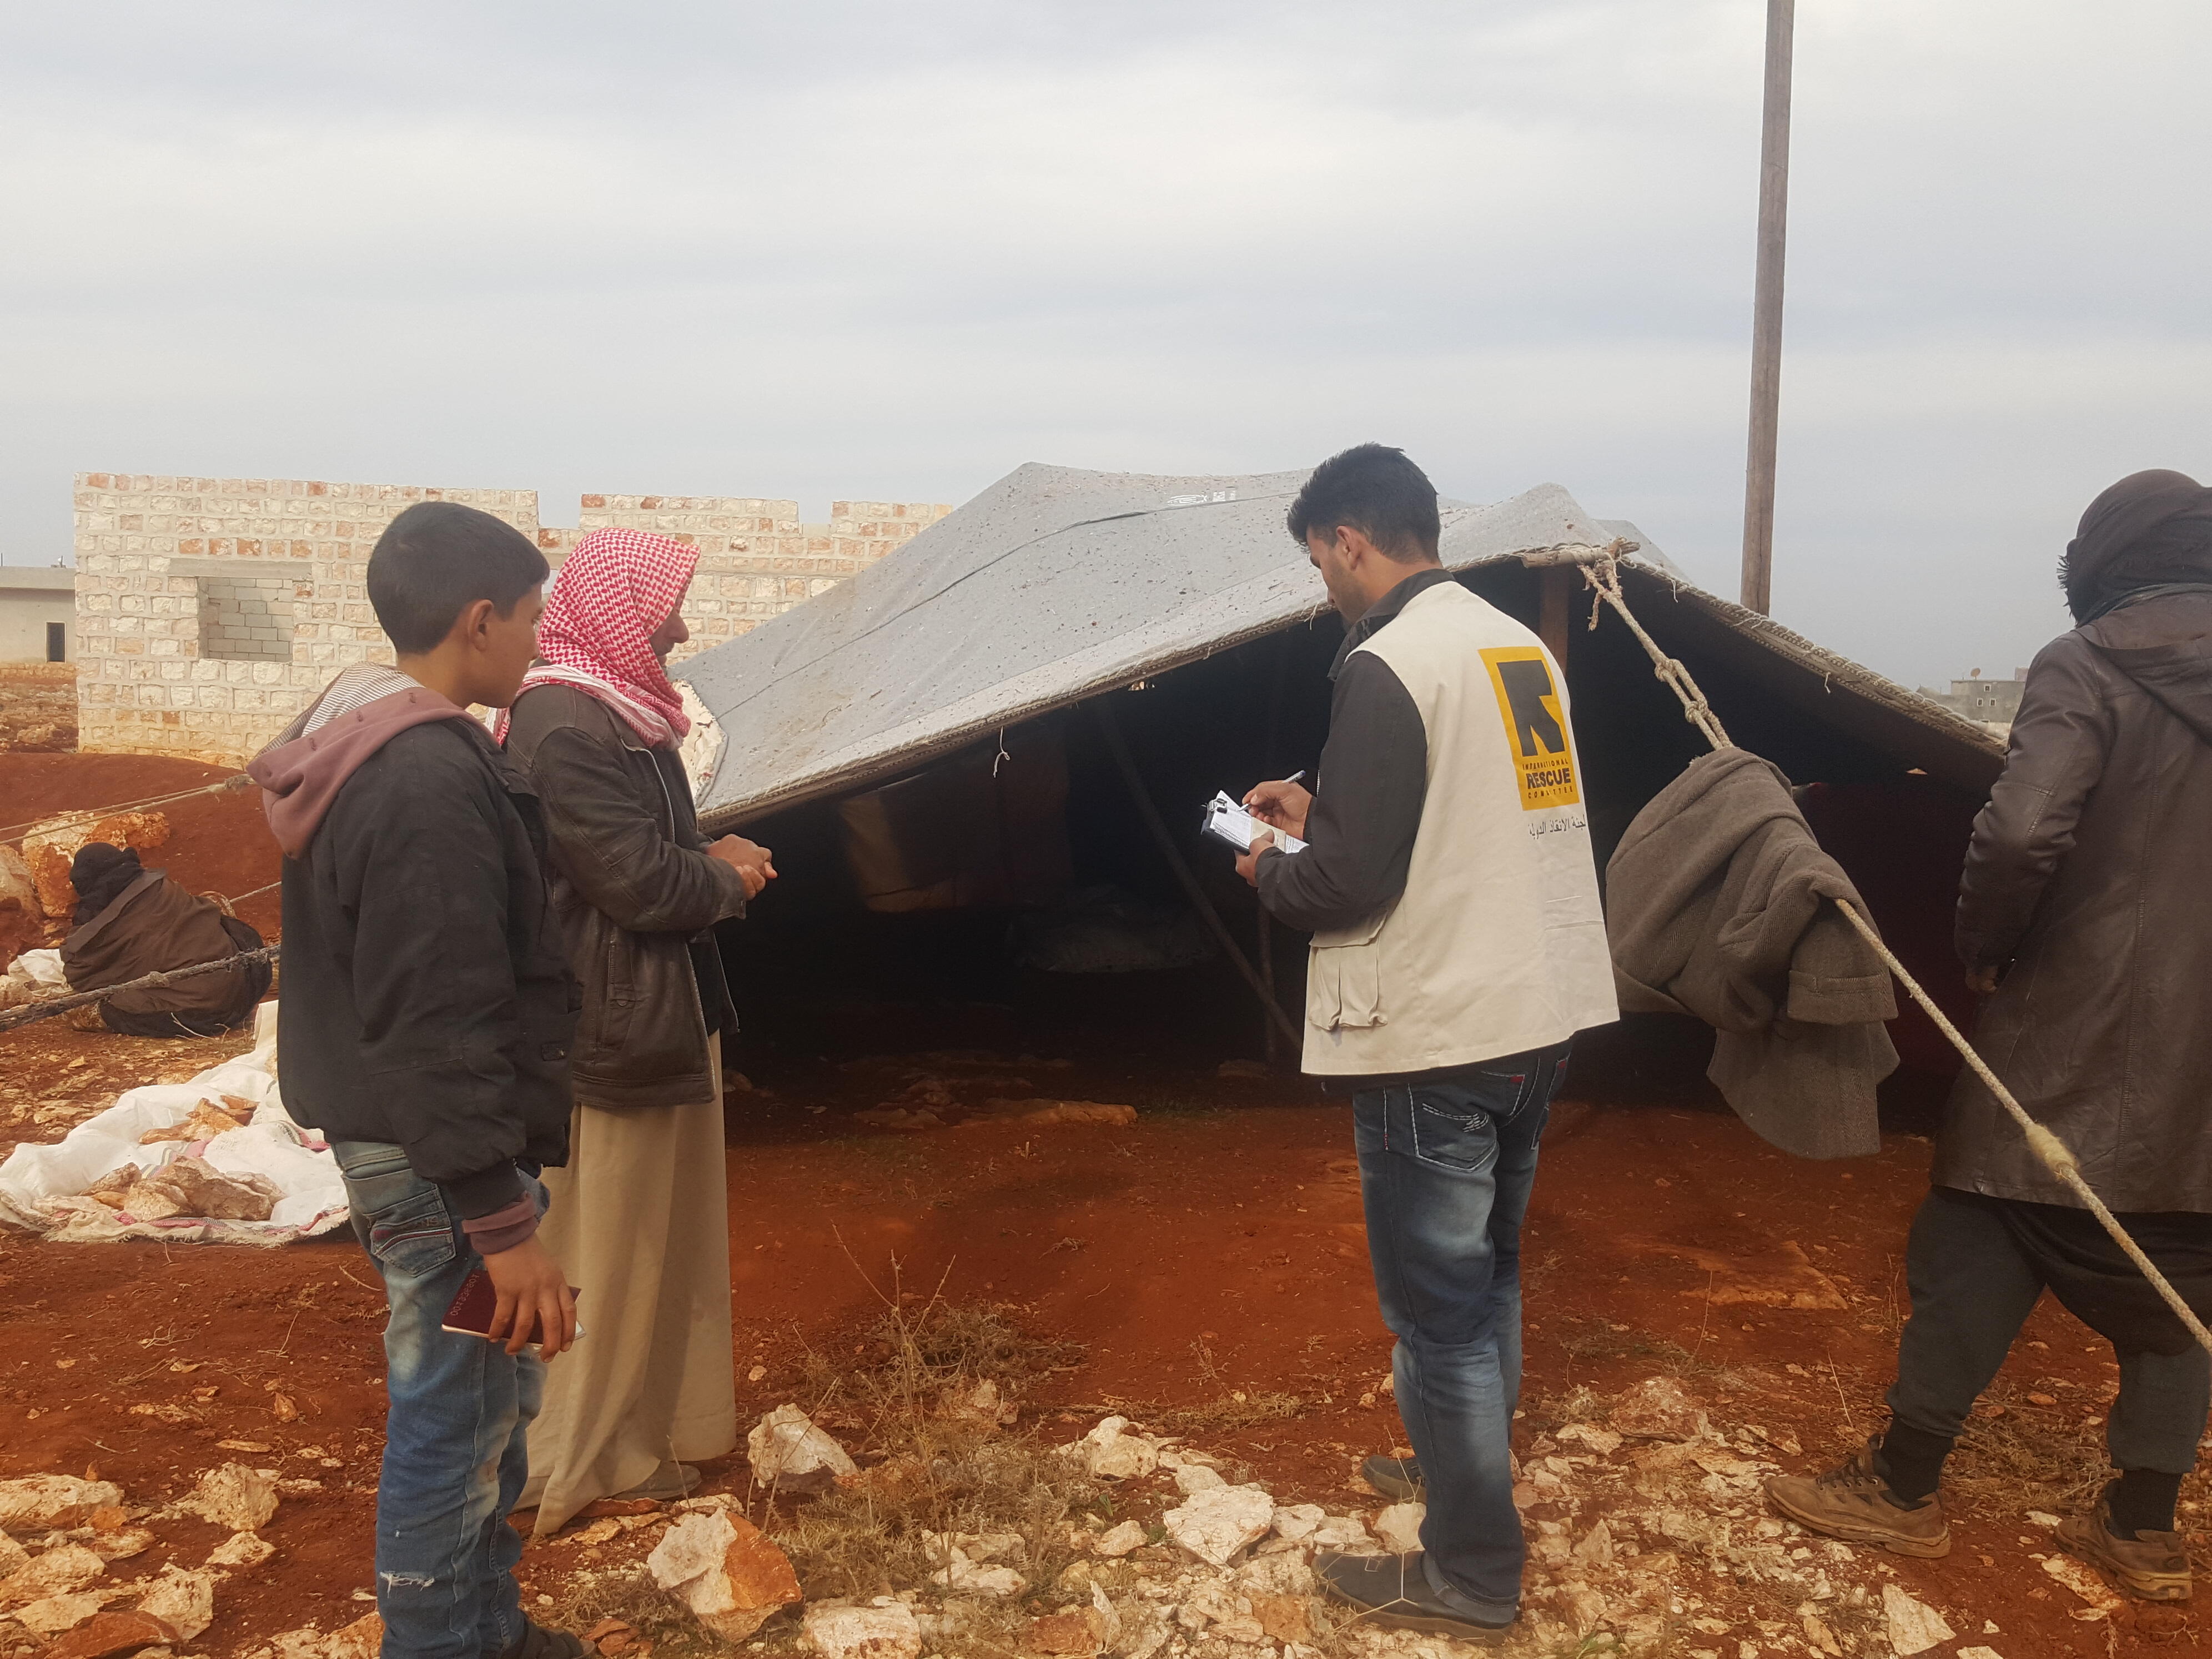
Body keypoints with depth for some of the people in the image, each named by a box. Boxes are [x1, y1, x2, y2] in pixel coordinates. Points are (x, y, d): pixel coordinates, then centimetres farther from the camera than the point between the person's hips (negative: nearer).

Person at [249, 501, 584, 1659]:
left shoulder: (363, 743, 8)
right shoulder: (432, 779, -24)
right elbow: (440, 1028, -26)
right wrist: (502, 1221, -23)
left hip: (388, 1130, 10)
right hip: (439, 1158, -10)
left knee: (491, 1394, 21)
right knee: (455, 1421, 3)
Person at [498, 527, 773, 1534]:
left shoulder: (616, 713, 11)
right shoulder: (563, 725, -22)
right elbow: (639, 881, -24)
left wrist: (712, 858, 0)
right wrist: (729, 878, -6)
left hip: (658, 1015, 10)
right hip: (614, 1027, -10)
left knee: (658, 1234, 20)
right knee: (603, 1247, 4)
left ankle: (654, 1424, 35)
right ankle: (574, 1464, 20)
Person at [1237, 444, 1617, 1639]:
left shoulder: (1386, 667, -17)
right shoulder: (1520, 647, 10)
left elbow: (1352, 885, -20)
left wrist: (1270, 869, 1)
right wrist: (1320, 813, 21)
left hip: (1436, 1036, -9)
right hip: (1539, 1015, 9)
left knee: (1436, 1304, 4)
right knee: (1485, 1274, 23)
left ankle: (1471, 1573, 16)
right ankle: (1457, 1466, 41)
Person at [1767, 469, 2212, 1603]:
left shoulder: (2087, 670, -12)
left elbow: (2022, 832, -25)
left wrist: (1983, 949, -8)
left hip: (2078, 1032, -5)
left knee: (1974, 1256, 6)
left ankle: (1902, 1489, 16)